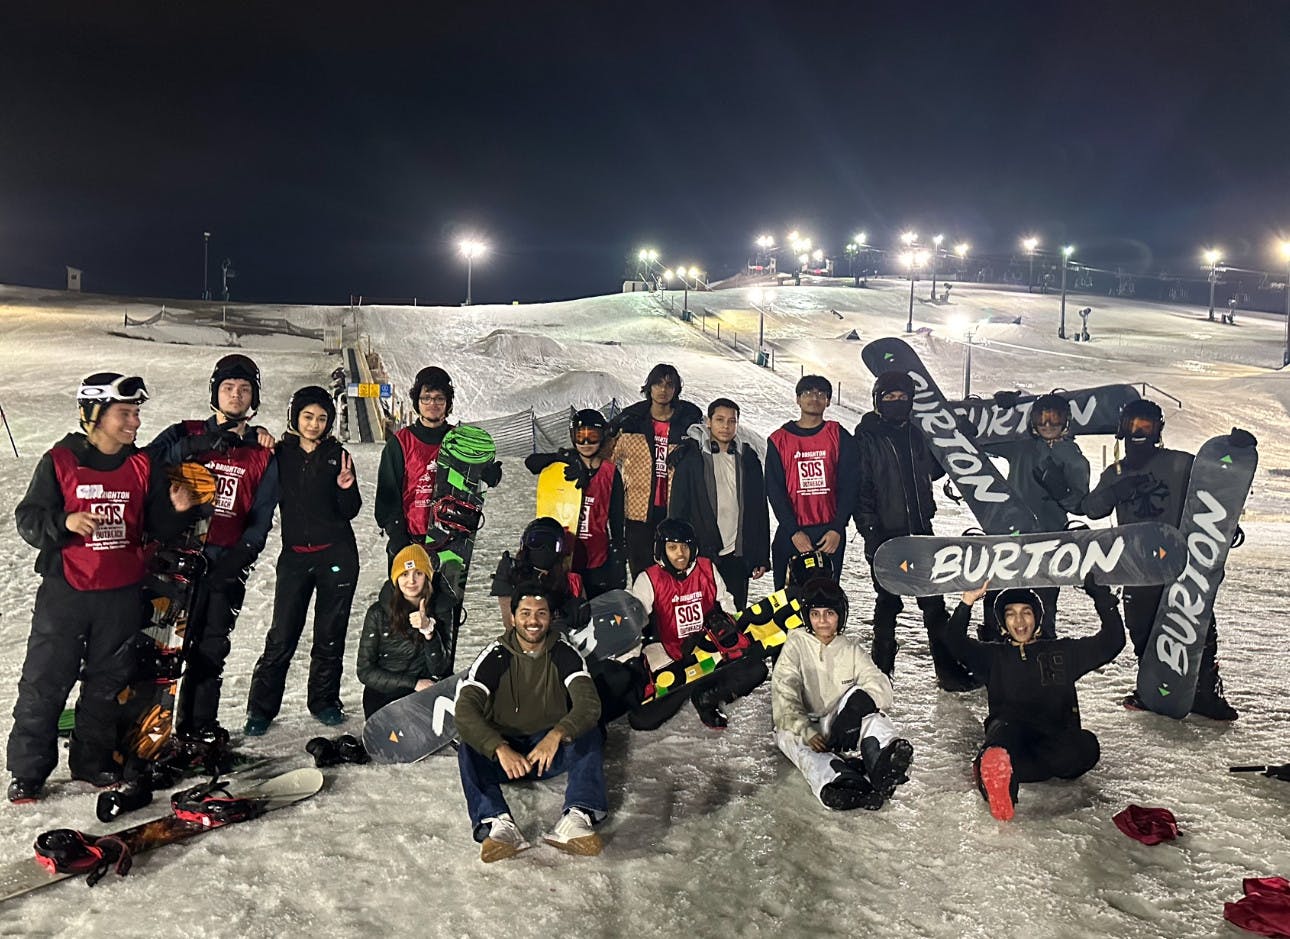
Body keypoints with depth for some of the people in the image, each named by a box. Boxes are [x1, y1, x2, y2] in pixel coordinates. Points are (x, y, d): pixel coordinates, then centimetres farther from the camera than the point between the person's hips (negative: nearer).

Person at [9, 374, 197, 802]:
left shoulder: (145, 465, 5)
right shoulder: (60, 461, -4)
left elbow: (158, 528, 7)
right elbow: (28, 520, -5)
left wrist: (176, 510, -14)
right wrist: (64, 522, -23)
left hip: (123, 595, 3)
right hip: (65, 593, -3)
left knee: (108, 683, 12)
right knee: (44, 683, 2)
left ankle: (93, 760, 26)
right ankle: (28, 770, 15)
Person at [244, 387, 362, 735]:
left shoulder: (338, 455, 2)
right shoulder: (281, 454, 3)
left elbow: (350, 512, 3)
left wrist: (347, 488, -19)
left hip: (337, 555, 0)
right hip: (294, 556, 0)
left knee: (331, 635, 7)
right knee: (281, 637, -2)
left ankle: (324, 701, 21)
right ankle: (261, 708, 10)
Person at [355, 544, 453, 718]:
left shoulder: (441, 608, -1)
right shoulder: (379, 613, -5)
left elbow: (439, 669, -7)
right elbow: (365, 671, -3)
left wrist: (429, 630, -24)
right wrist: (414, 683, -11)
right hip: (383, 695, -3)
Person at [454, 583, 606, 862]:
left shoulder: (564, 654, -5)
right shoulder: (495, 656, -8)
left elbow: (589, 703, -20)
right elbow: (465, 711, -20)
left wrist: (556, 735, -40)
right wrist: (500, 749, -38)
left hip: (553, 753, 0)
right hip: (503, 753, 0)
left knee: (588, 735, -27)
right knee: (468, 748, -28)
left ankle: (576, 819, -43)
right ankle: (498, 825, -45)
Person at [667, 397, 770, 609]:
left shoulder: (748, 459, 10)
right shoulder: (691, 457, -1)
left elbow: (759, 510, 11)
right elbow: (677, 508, -3)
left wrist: (761, 557, 7)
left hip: (737, 555, 3)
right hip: (701, 554, -3)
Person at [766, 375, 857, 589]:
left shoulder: (840, 437, 6)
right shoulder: (779, 440, 5)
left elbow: (849, 486, 1)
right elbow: (774, 490, 1)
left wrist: (837, 529, -9)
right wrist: (794, 531, -9)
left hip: (830, 533, 0)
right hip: (790, 534, 0)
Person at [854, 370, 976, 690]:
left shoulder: (917, 434, 9)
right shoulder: (866, 438, -5)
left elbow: (934, 470, 23)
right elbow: (860, 488, -9)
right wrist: (870, 531, -15)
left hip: (920, 530, 4)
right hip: (885, 532, -4)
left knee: (934, 603, 6)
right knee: (887, 603, 6)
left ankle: (948, 669, 12)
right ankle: (882, 670, 18)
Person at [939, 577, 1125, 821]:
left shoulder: (1062, 651, 28)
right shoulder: (994, 655, 25)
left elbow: (1112, 641, 20)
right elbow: (955, 642, 8)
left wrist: (1101, 596, 9)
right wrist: (967, 602, -7)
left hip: (1056, 737, 1)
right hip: (1008, 734, -1)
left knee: (1086, 746, -36)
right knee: (1006, 721, -39)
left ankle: (994, 768, -48)